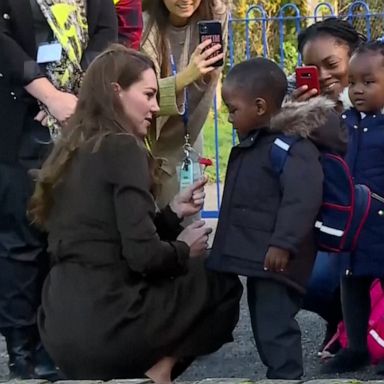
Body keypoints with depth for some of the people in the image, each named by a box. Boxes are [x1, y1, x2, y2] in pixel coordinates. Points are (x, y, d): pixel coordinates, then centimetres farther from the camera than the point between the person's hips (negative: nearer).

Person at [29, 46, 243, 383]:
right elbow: (143, 255, -17)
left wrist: (173, 212, 15)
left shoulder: (73, 152, 15)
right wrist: (185, 250, 3)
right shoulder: (122, 148, -10)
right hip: (107, 324, -8)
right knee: (224, 285, 15)